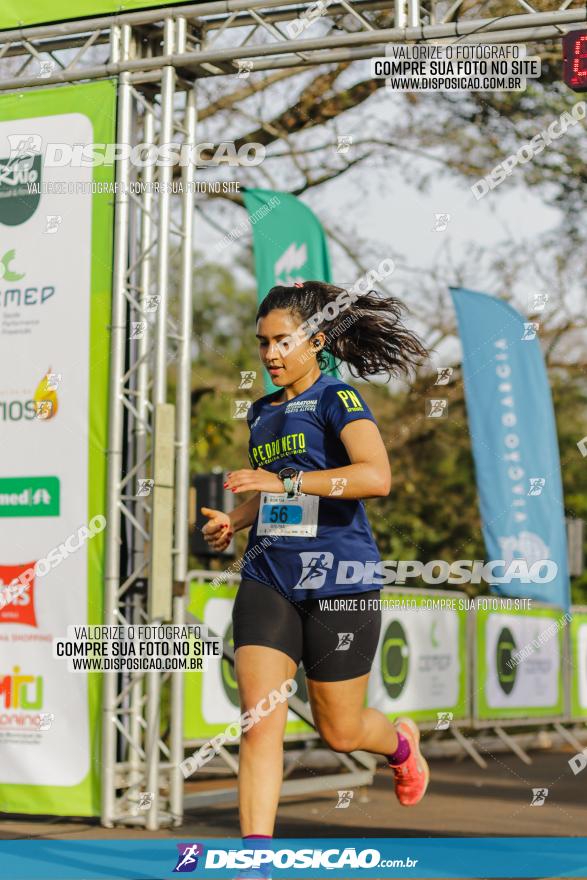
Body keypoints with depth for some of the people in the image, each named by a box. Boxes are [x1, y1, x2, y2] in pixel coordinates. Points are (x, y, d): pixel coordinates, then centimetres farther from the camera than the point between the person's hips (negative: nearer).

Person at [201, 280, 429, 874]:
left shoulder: (338, 398, -7)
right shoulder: (262, 413, 15)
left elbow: (376, 476, -24)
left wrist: (284, 480, -28)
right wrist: (232, 521, 10)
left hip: (338, 581, -5)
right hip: (267, 579, 5)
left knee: (338, 732, 7)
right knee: (259, 718, -11)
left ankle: (401, 743, 42)